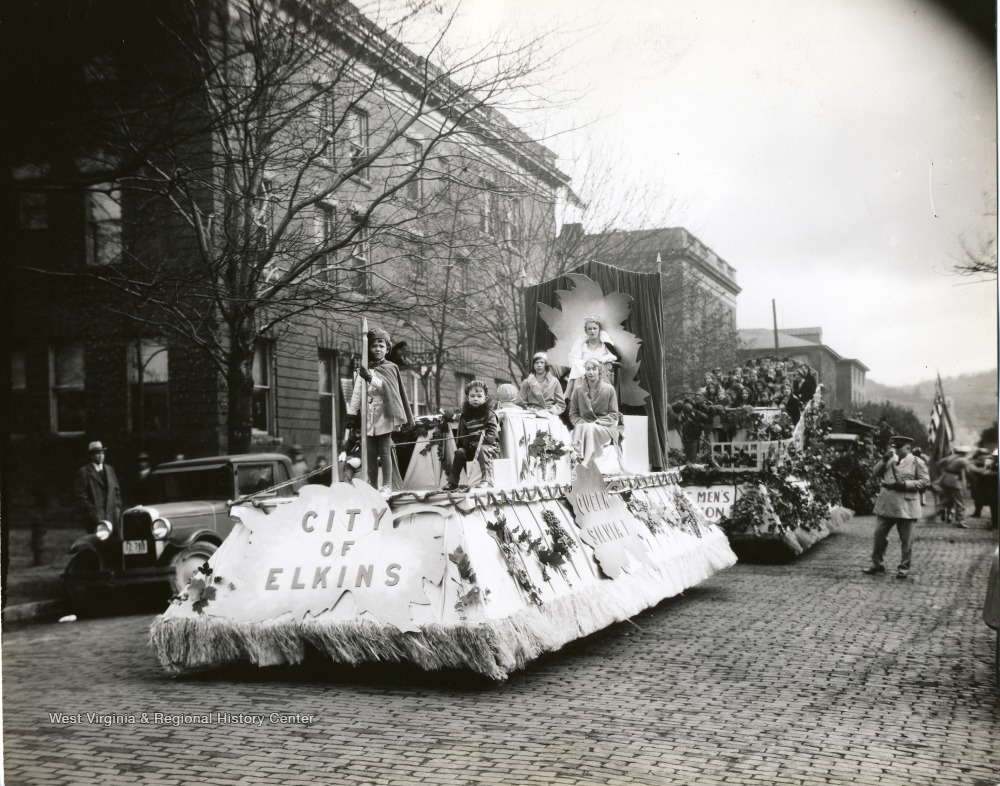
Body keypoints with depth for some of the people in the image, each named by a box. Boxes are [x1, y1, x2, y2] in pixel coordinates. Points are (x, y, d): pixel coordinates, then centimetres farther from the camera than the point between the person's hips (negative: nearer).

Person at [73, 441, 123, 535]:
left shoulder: (109, 470, 16)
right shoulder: (83, 472, 0)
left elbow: (117, 491, 19)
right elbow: (80, 495, -4)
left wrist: (118, 509, 8)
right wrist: (93, 512, -10)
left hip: (112, 517, 5)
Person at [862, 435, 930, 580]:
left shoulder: (917, 462, 0)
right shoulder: (889, 460, 15)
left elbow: (925, 481, -6)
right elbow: (875, 473, 6)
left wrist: (905, 484, -16)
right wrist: (884, 459, -8)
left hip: (906, 507, -4)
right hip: (886, 505, 5)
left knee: (906, 540, 2)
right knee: (879, 535, 6)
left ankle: (904, 568, 13)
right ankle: (877, 564, 18)